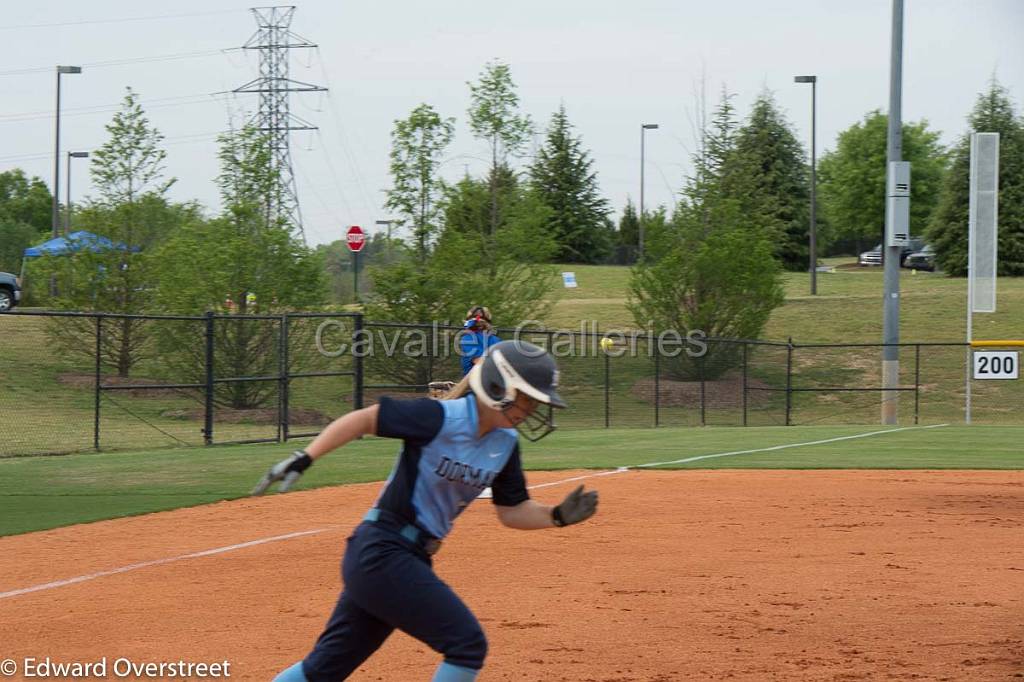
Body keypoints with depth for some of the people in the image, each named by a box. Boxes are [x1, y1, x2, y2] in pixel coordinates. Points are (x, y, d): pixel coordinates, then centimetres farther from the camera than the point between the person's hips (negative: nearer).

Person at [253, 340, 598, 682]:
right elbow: (364, 419, -13)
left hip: (413, 559, 8)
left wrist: (558, 516, -5)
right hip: (382, 553, -8)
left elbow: (512, 511, 13)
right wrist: (303, 460, -18)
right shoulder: (441, 419, -17)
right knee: (468, 644, -12)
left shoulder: (505, 445, 5)